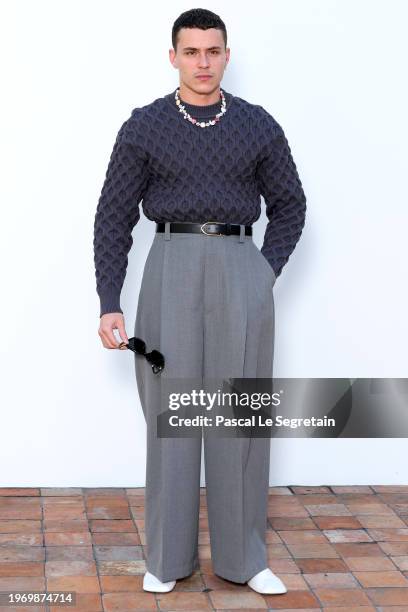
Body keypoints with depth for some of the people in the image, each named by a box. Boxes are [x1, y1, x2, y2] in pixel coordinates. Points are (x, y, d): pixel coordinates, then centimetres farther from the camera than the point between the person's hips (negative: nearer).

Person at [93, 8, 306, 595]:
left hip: (241, 268, 1)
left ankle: (243, 555, 15)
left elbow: (289, 205, 16)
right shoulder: (144, 127, 3)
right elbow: (114, 216, 3)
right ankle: (168, 556, 15)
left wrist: (266, 274, 4)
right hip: (171, 267, -1)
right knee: (170, 413, 2)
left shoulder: (259, 126, 6)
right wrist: (109, 305, -3)